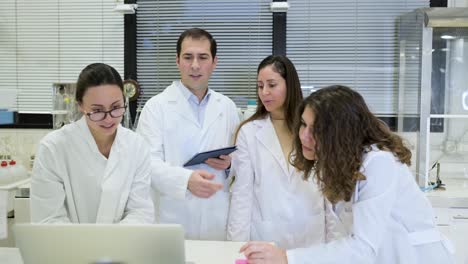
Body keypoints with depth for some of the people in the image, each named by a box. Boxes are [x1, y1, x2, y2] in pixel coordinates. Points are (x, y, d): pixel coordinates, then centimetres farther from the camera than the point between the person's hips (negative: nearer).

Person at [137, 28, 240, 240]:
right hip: (172, 221, -3)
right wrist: (186, 180, -30)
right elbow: (149, 162, -13)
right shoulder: (156, 107, -3)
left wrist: (230, 164, -5)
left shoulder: (227, 107, 10)